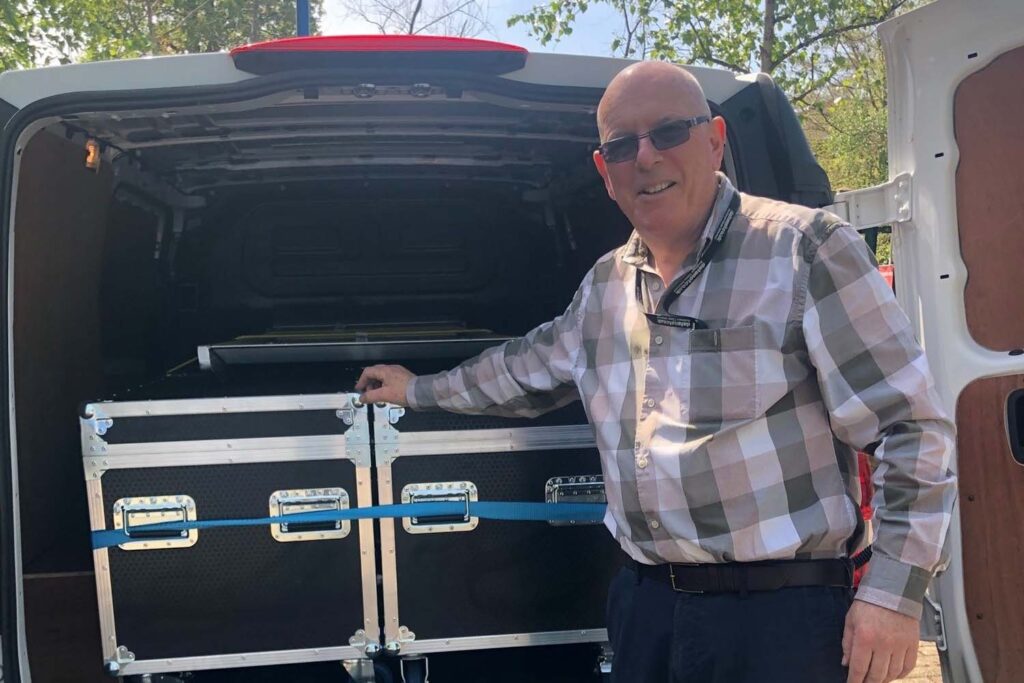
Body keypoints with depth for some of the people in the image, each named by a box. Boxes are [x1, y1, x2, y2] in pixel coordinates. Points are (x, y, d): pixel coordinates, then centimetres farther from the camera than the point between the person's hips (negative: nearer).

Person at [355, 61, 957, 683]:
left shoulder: (806, 249, -9)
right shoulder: (603, 287, 11)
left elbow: (911, 424, -10)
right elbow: (528, 369, 29)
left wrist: (895, 591, -13)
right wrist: (419, 390, 37)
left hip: (783, 613, -5)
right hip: (644, 606, 6)